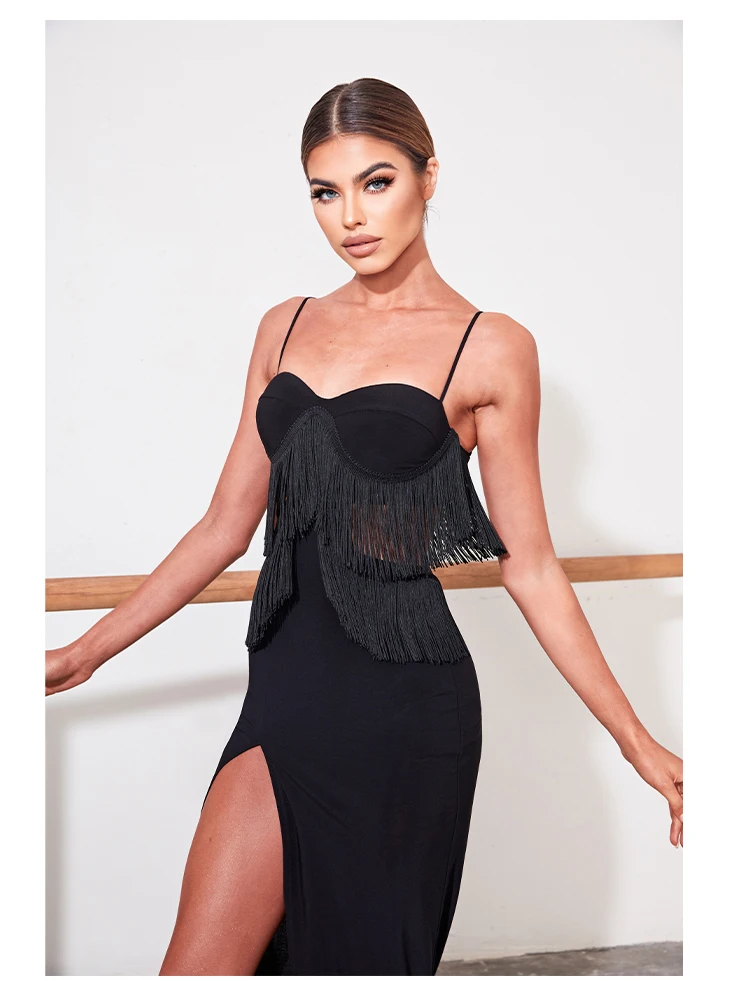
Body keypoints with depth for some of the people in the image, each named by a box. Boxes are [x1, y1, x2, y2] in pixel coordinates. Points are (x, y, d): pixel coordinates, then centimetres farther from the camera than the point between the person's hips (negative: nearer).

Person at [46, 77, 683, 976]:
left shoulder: (490, 349, -1)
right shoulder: (287, 327, 12)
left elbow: (529, 566, 2)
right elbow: (227, 524, 15)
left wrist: (637, 743, 0)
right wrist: (85, 654, 15)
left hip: (402, 701, -4)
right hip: (286, 691, 4)